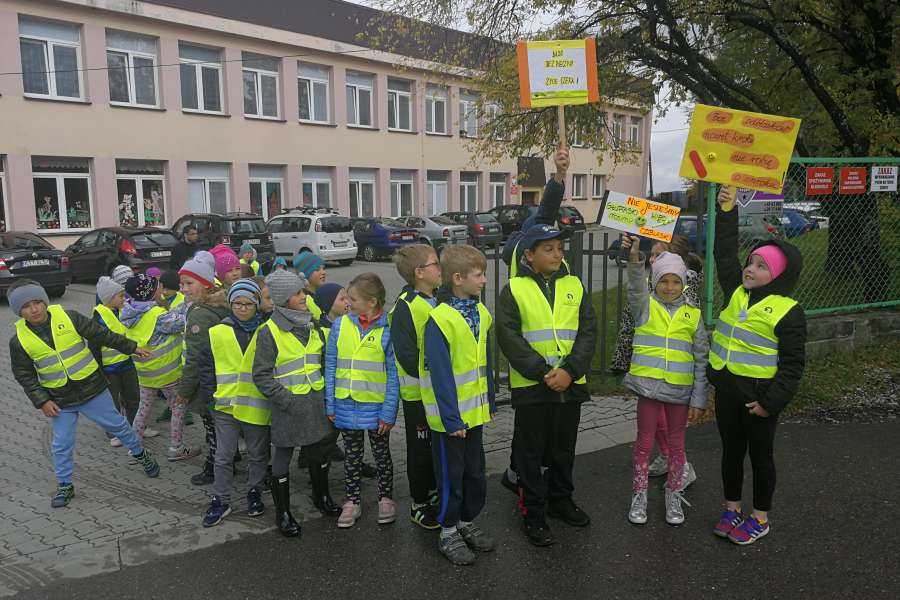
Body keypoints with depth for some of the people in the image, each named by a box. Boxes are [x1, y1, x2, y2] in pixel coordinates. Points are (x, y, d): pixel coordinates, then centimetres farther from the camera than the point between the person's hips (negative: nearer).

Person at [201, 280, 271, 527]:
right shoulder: (218, 333, 0)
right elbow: (206, 365, 8)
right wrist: (209, 395, 2)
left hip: (257, 406, -1)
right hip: (226, 405, 1)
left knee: (258, 455, 15)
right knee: (223, 456, 8)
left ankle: (254, 492, 34)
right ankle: (221, 500, 23)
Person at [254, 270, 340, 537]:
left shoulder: (312, 325, 7)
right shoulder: (269, 332, -11)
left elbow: (325, 360, 16)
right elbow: (261, 375, -11)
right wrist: (285, 399, -17)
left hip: (316, 400, 6)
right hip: (288, 404, -5)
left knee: (319, 451, 18)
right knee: (283, 457, 7)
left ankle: (322, 496, 40)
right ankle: (283, 513, 22)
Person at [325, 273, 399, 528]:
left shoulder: (388, 329, -12)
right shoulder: (340, 325, -3)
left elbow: (393, 373, -10)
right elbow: (330, 366, 2)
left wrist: (389, 411, -13)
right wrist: (330, 404, 0)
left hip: (376, 406, -2)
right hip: (346, 404, 3)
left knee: (382, 454, 15)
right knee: (351, 455, 16)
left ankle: (385, 499, 32)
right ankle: (352, 501, 30)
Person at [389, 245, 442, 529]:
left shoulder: (439, 300, 7)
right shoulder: (406, 307, -18)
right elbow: (407, 355, -23)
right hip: (418, 392, -7)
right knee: (421, 449, 7)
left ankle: (434, 493, 37)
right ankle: (419, 504, 23)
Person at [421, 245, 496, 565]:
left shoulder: (481, 314, 4)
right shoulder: (440, 320, -21)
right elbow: (440, 375, -21)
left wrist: (490, 403, 12)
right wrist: (451, 418, -20)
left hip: (474, 412, 7)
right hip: (450, 415, -7)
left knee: (475, 472, 19)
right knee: (451, 476, 8)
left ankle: (468, 522, 38)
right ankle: (449, 533, 25)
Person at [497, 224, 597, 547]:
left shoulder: (574, 286, 6)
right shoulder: (514, 290, -4)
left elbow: (588, 331, 0)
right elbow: (509, 337, -12)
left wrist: (570, 370, -14)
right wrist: (543, 372, -18)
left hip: (570, 384, 4)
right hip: (531, 386, -3)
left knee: (564, 447, 18)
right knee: (531, 451, 6)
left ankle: (561, 499, 37)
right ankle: (533, 513, 19)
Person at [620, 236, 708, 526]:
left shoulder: (693, 315, 3)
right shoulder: (645, 307, -1)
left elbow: (701, 359, 3)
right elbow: (636, 286, -24)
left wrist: (699, 398, 0)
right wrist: (634, 259, -45)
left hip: (680, 390, 2)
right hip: (648, 385, -1)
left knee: (676, 443, 15)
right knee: (644, 442, 9)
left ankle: (674, 496, 31)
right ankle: (639, 496, 24)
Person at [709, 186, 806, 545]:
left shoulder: (787, 312, -13)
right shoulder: (736, 293, 3)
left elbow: (792, 364, -12)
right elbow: (724, 252, 6)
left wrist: (772, 400, -16)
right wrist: (726, 211, -1)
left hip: (758, 395, -6)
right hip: (726, 388, 6)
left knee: (760, 455, 10)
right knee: (731, 450, 17)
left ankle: (760, 518, 26)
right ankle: (732, 509, 33)